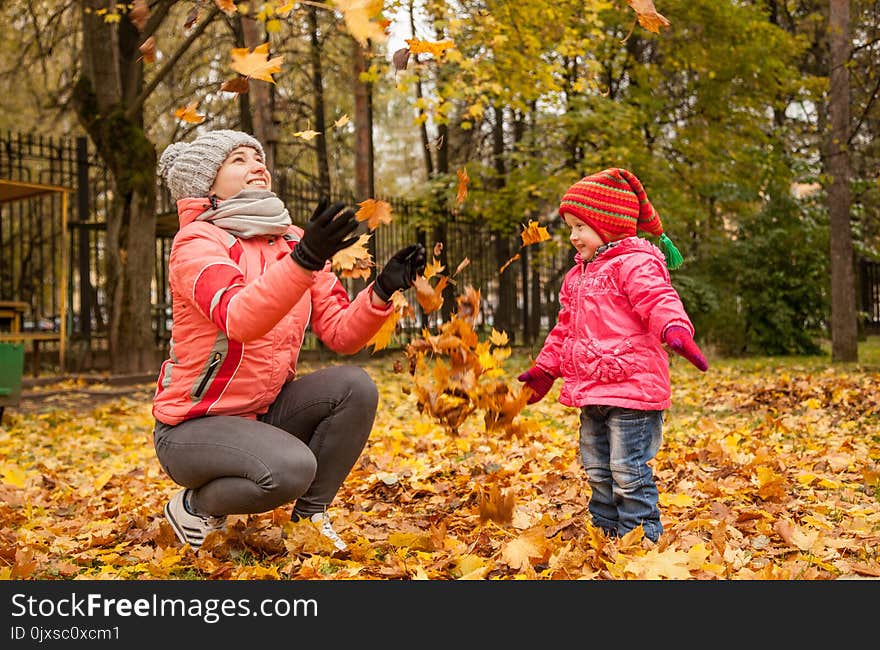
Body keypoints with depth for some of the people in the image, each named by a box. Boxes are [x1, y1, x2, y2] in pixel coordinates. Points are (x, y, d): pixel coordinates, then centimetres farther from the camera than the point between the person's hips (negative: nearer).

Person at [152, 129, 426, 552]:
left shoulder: (294, 242, 5)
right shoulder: (196, 242, -15)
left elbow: (340, 334, -2)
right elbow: (238, 320, -35)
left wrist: (383, 291, -20)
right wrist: (304, 260, -48)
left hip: (263, 413, 6)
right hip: (191, 425, -6)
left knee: (355, 386, -17)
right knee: (290, 467, -32)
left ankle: (309, 516, -1)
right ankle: (194, 506, -1)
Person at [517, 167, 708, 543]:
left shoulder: (635, 265, -10)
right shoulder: (577, 276, 18)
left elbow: (660, 301, -26)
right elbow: (564, 330, 27)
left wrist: (675, 330, -47)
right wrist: (543, 370, 30)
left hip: (631, 386, -9)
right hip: (591, 392, 9)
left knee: (629, 474, -6)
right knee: (597, 473, 17)